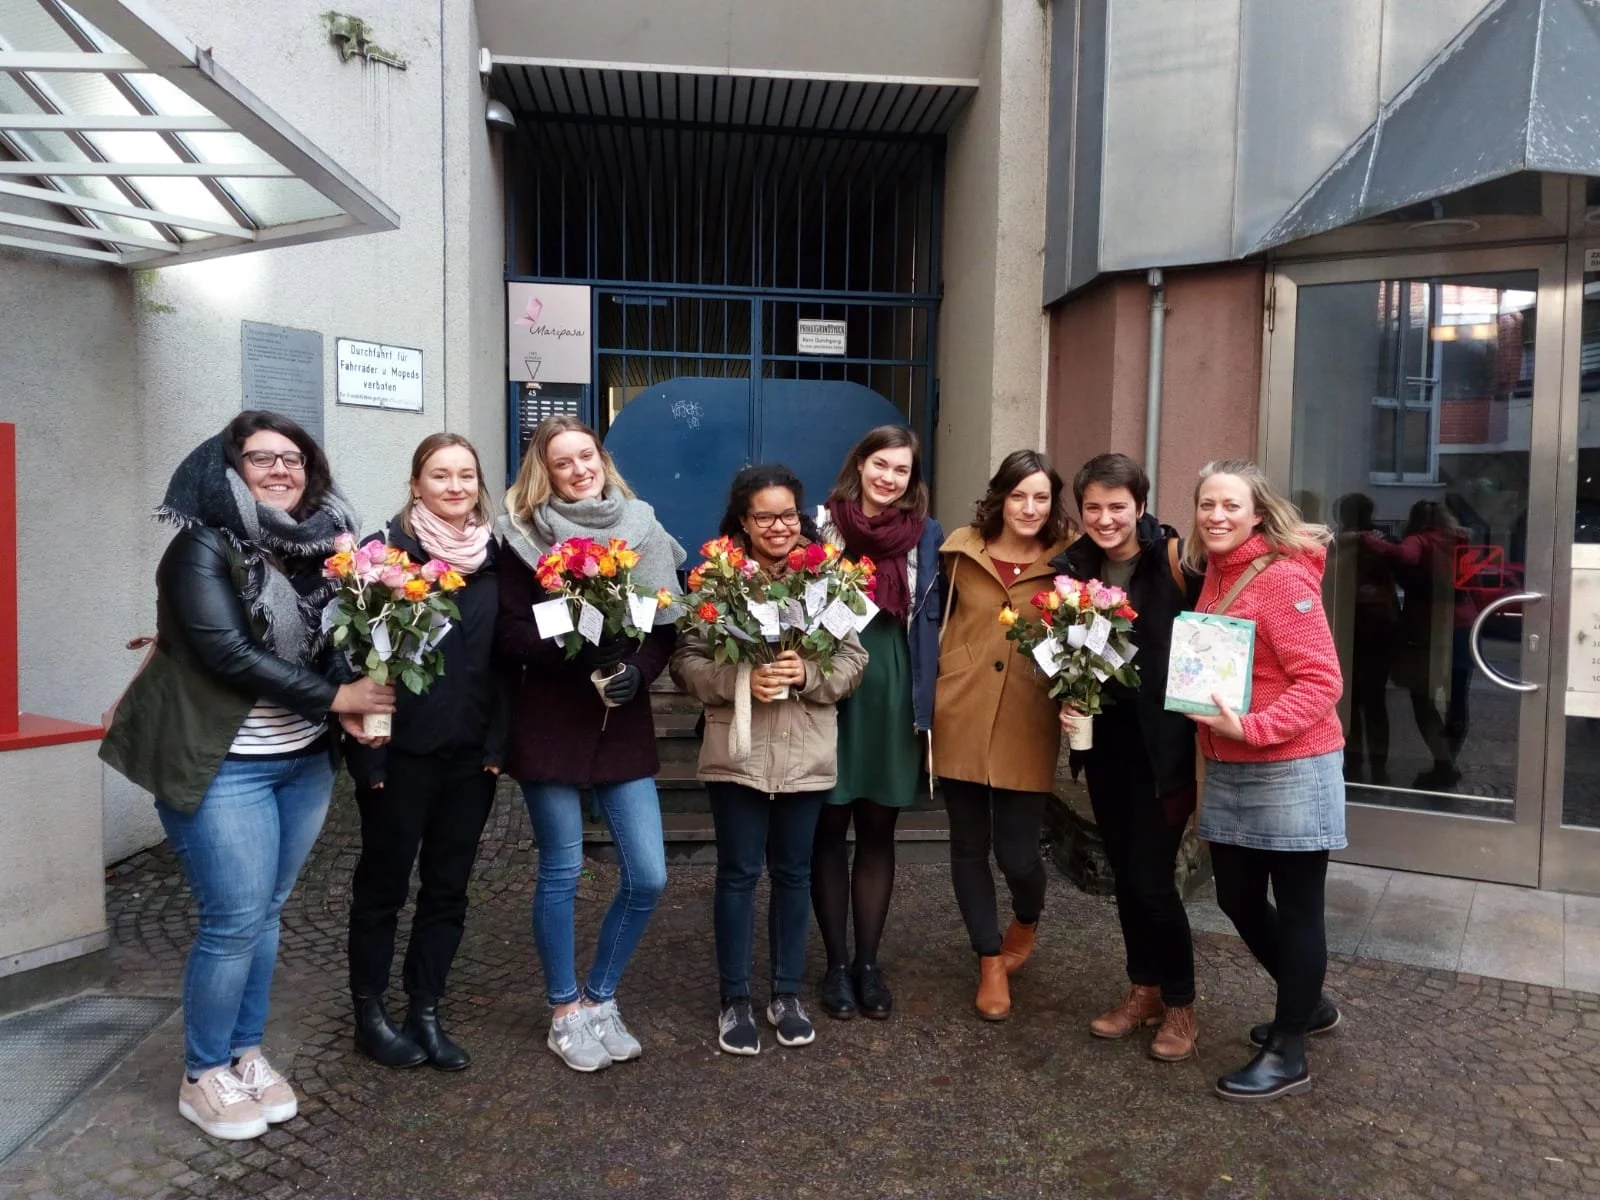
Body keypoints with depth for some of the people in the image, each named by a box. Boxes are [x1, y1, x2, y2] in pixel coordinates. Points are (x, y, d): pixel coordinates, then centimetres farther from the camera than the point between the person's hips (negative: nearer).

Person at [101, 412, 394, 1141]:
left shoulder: (319, 546, 7)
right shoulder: (204, 546, -11)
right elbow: (227, 653, -21)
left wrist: (355, 710, -11)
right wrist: (332, 697, -19)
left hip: (304, 760, 6)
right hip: (222, 763, -6)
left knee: (265, 914, 13)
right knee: (235, 921, -2)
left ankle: (246, 1053, 30)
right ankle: (203, 1076, 19)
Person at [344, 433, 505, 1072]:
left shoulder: (494, 557, 6)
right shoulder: (386, 551, -8)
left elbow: (505, 655, 8)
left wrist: (497, 741, 1)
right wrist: (367, 752, -13)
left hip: (470, 753, 4)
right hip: (402, 752, -4)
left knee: (448, 887, 12)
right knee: (384, 882, 11)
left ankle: (425, 1012, 26)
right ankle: (369, 1013, 27)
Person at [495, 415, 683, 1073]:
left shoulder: (641, 530, 6)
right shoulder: (524, 536, -2)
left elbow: (666, 628, 4)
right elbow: (510, 634, -9)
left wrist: (636, 668, -15)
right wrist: (579, 651, -23)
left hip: (624, 725, 3)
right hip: (550, 724, -3)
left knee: (647, 876, 2)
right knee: (562, 872, 6)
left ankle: (601, 998, 25)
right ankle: (566, 1010, 27)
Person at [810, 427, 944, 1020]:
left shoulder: (927, 535, 5)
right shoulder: (821, 524, 0)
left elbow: (936, 620, 8)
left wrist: (927, 699, 1)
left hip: (895, 697, 2)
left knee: (878, 832, 10)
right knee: (829, 829, 6)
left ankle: (868, 962, 23)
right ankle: (836, 963, 20)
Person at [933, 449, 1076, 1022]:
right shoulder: (961, 549, 3)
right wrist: (926, 692, 8)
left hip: (1027, 729, -1)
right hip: (959, 719, 2)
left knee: (1017, 852, 0)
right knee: (968, 846, 9)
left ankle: (1026, 922, 36)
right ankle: (991, 961, 29)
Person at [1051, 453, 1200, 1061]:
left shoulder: (1173, 557, -13)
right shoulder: (1074, 566, 3)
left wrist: (1200, 732, -17)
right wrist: (1068, 696, -4)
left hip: (1162, 741, -5)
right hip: (1103, 736, 5)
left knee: (1152, 877, -2)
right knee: (1124, 872, 15)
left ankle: (1180, 1004, 19)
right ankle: (1144, 989, 33)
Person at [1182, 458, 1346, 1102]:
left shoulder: (1284, 578, -15)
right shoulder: (1215, 576, 9)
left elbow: (1321, 681, -19)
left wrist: (1251, 728, -28)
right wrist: (1215, 730, 3)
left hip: (1290, 769, -8)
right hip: (1228, 771, 8)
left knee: (1296, 908, 6)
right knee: (1238, 899, 16)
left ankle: (1287, 1053, 21)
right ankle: (1307, 1004, 40)